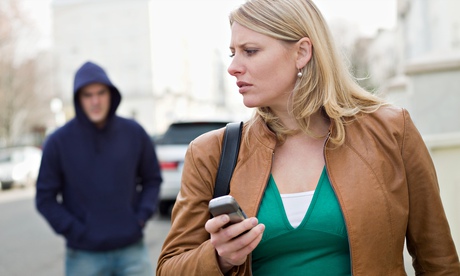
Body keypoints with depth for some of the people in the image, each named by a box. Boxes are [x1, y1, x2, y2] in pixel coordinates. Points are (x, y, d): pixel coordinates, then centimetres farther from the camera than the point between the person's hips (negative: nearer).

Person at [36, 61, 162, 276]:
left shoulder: (134, 133, 2)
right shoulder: (59, 141, -3)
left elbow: (152, 179, 11)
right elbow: (45, 197, 0)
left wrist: (142, 216, -3)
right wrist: (75, 230, -9)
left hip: (132, 250, 1)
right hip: (84, 256, -1)